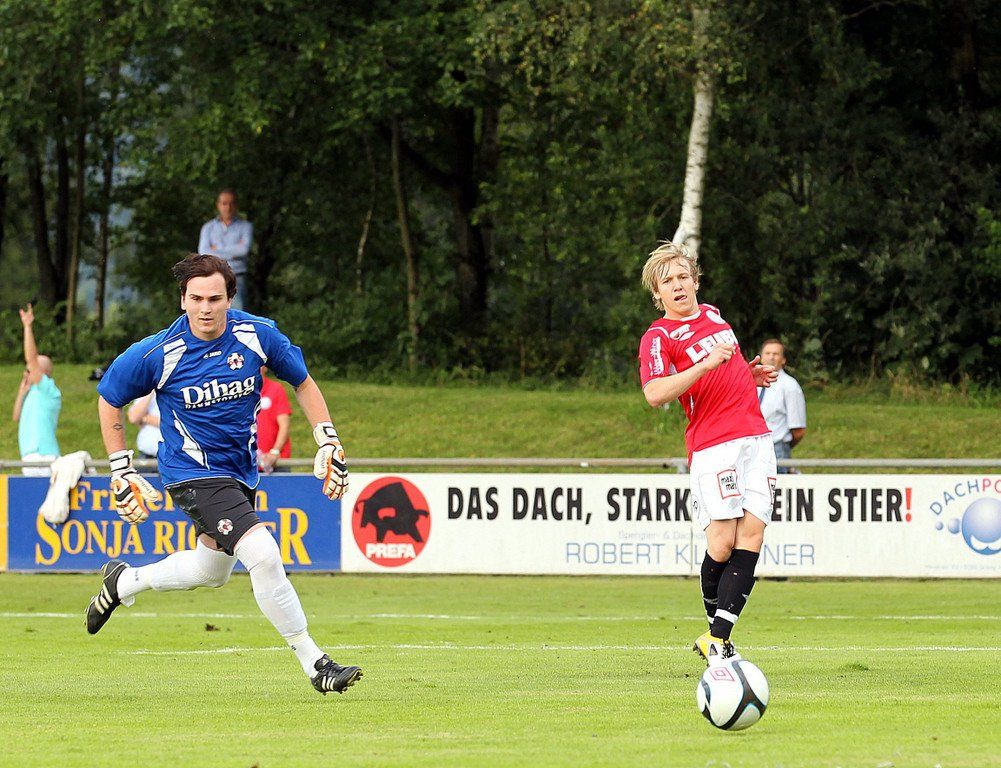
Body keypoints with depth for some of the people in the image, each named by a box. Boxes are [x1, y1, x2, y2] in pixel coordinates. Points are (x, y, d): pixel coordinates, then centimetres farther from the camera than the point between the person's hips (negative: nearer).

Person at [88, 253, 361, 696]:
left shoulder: (257, 335, -11)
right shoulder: (157, 355, -18)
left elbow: (302, 382, 6)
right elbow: (108, 399, -2)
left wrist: (328, 444, -2)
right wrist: (122, 473, -4)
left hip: (241, 471, 6)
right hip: (193, 473, -6)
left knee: (212, 571, 22)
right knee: (263, 555, -23)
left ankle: (124, 581, 46)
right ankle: (314, 664, -14)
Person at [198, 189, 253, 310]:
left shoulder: (246, 226, 3)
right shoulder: (208, 228, 6)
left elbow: (244, 249, -16)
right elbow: (204, 254, -9)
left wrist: (218, 249, -8)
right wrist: (233, 254, -13)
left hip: (237, 282, -2)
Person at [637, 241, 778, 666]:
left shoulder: (712, 314, 19)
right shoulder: (658, 337, -4)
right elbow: (655, 393, -22)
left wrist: (748, 371, 22)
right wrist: (706, 364, -26)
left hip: (756, 436, 6)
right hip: (713, 445, -6)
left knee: (752, 534, -7)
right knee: (722, 542, -14)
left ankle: (717, 639, -8)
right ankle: (716, 636, 6)